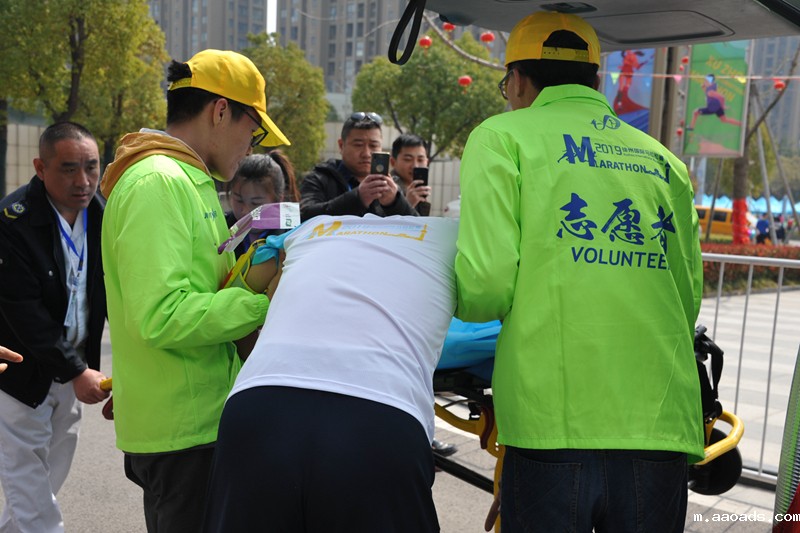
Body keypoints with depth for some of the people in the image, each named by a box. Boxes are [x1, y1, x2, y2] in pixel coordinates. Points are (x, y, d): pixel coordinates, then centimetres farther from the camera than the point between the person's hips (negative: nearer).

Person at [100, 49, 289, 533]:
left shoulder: (186, 181, 15)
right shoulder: (157, 182, -17)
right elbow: (162, 316, -24)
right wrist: (265, 303, -18)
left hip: (199, 418, 10)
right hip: (183, 432, -10)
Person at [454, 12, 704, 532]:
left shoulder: (502, 137, 2)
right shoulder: (666, 163, 16)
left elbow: (486, 284, -9)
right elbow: (688, 301, 14)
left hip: (556, 426, -4)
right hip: (664, 426, 5)